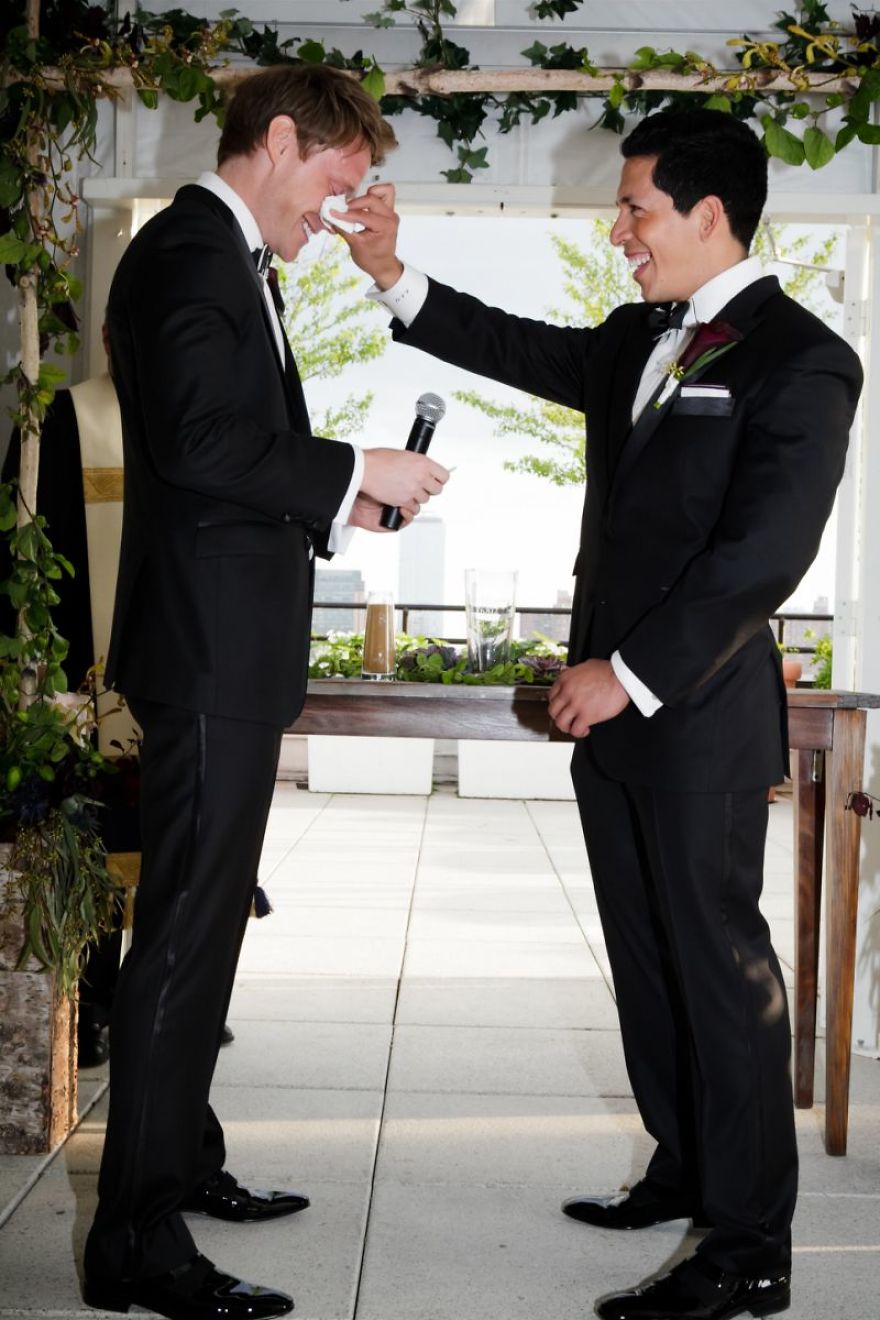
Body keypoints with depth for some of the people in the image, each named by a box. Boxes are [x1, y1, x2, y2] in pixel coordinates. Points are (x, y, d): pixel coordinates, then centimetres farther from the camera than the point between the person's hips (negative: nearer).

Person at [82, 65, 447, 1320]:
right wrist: (354, 470, -17)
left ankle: (183, 1161, 32)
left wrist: (326, 505, 12)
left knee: (205, 921, 18)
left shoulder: (226, 260, 21)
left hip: (230, 652, 11)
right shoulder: (190, 251, -12)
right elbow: (196, 436, -24)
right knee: (185, 933, -8)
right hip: (210, 650, -11)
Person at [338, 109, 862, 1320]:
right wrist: (394, 276, 15)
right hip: (610, 703, 8)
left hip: (700, 716, -8)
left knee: (719, 963, -2)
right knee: (646, 953, 16)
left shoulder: (799, 361, -12)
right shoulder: (638, 339, 14)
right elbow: (520, 351, 25)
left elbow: (764, 553, -20)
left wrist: (630, 673, -20)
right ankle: (685, 1170, 32)